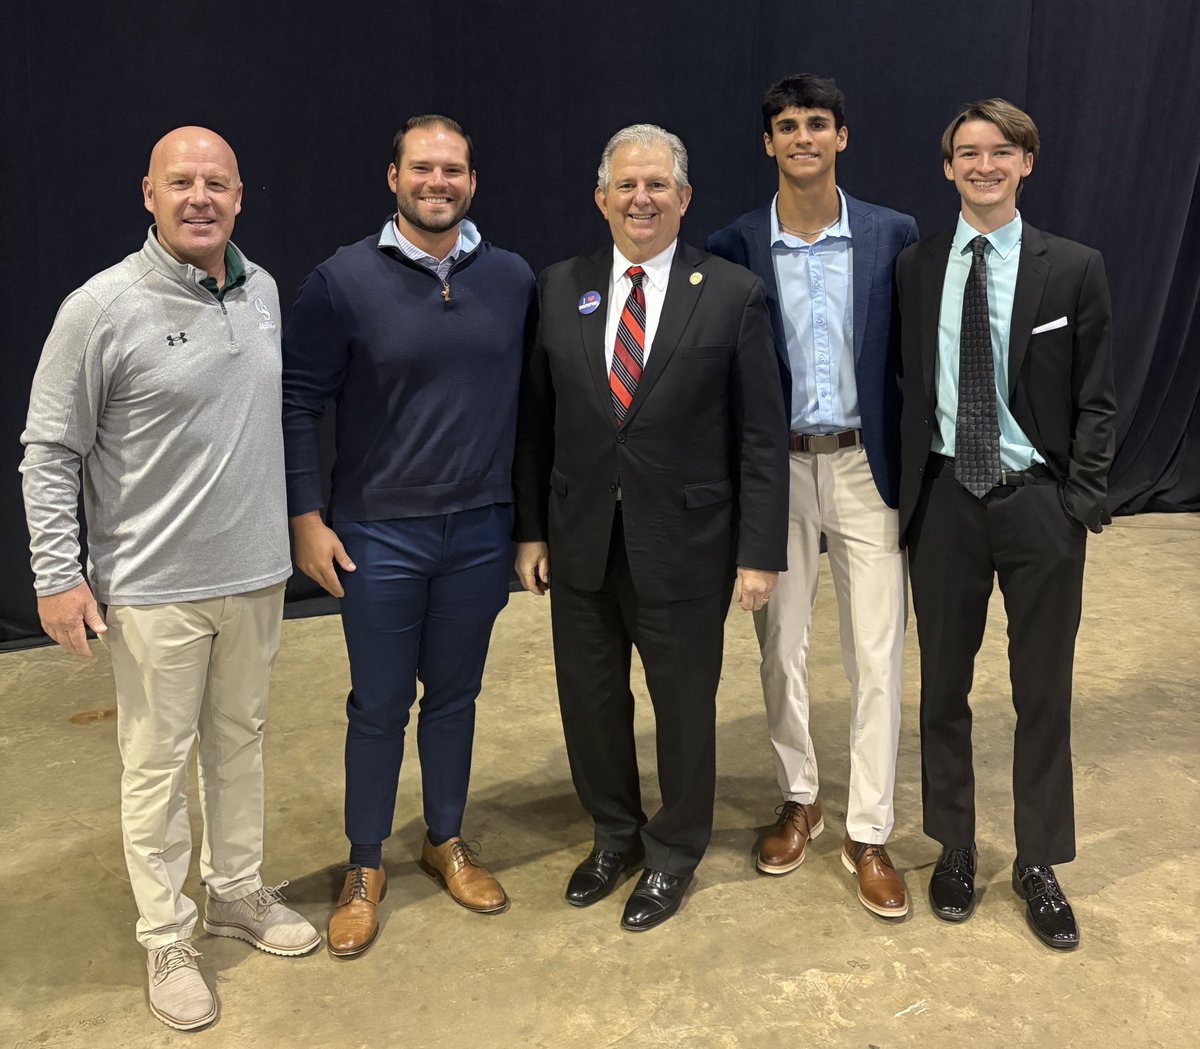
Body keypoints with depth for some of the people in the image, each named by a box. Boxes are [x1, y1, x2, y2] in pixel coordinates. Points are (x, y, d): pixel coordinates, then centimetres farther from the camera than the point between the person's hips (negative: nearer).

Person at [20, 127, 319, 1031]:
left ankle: (237, 892, 37)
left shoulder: (262, 290, 4)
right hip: (155, 589, -5)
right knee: (158, 763, 8)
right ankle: (166, 936, 25)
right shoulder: (101, 309, -13)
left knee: (241, 742, 18)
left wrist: (299, 524, 16)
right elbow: (49, 454, -8)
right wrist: (57, 576, -11)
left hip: (256, 573, 5)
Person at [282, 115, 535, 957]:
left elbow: (533, 402, 6)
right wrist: (307, 517, -8)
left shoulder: (514, 280, 1)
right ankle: (365, 867, 28)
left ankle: (447, 841, 36)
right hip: (379, 534, -2)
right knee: (379, 705, 9)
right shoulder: (343, 281, -7)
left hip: (480, 531, 3)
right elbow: (299, 403, -4)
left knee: (455, 694, 16)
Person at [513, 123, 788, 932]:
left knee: (685, 704, 12)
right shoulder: (559, 289, 3)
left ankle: (675, 852, 36)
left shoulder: (733, 294, -6)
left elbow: (762, 435, -6)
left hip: (685, 544, -3)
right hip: (581, 540, 3)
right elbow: (536, 420, 6)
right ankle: (615, 835, 40)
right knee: (590, 699, 15)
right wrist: (531, 529, 4)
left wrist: (760, 552, -9)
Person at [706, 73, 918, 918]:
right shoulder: (733, 248, 0)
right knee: (780, 649, 11)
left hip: (866, 467, 0)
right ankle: (799, 800, 33)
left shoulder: (894, 235, 0)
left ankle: (869, 834, 18)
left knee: (878, 656, 3)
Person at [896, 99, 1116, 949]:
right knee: (944, 687, 12)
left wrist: (1082, 501, -8)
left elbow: (1097, 400, 0)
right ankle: (955, 850, 31)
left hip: (1039, 502, -1)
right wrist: (904, 494, -2)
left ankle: (1040, 865, 28)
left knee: (1045, 693, 9)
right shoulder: (913, 269, 3)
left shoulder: (1075, 270, 0)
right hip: (944, 500, 1)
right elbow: (903, 391, 4)